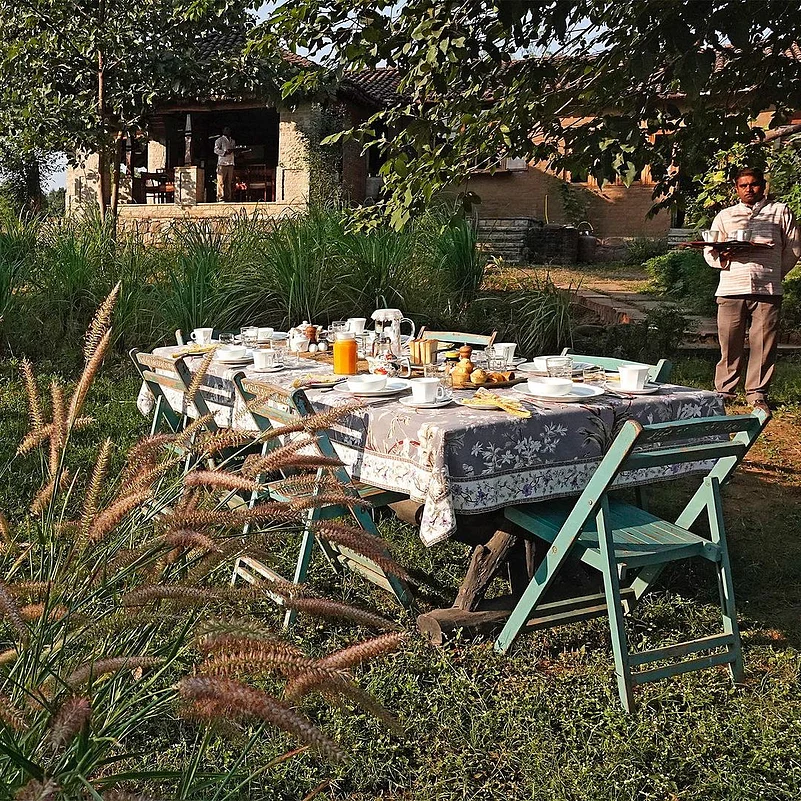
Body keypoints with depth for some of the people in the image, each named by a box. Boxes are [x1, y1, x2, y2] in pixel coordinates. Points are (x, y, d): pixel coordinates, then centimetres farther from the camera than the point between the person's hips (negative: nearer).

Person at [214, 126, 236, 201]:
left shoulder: (232, 141, 23)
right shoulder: (219, 140, 3)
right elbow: (216, 150, -8)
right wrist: (225, 152, -20)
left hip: (230, 164, 6)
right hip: (222, 163, -6)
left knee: (229, 182, 3)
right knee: (221, 181, -10)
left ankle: (228, 198, 4)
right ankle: (220, 197, -11)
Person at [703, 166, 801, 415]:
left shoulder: (780, 212, 15)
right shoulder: (725, 216, 19)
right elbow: (709, 251, 14)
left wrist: (773, 273, 11)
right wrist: (723, 257, -8)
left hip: (767, 290, -1)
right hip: (731, 289, 1)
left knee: (764, 343, -2)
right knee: (729, 343, -1)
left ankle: (757, 394, 8)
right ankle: (724, 391, 10)